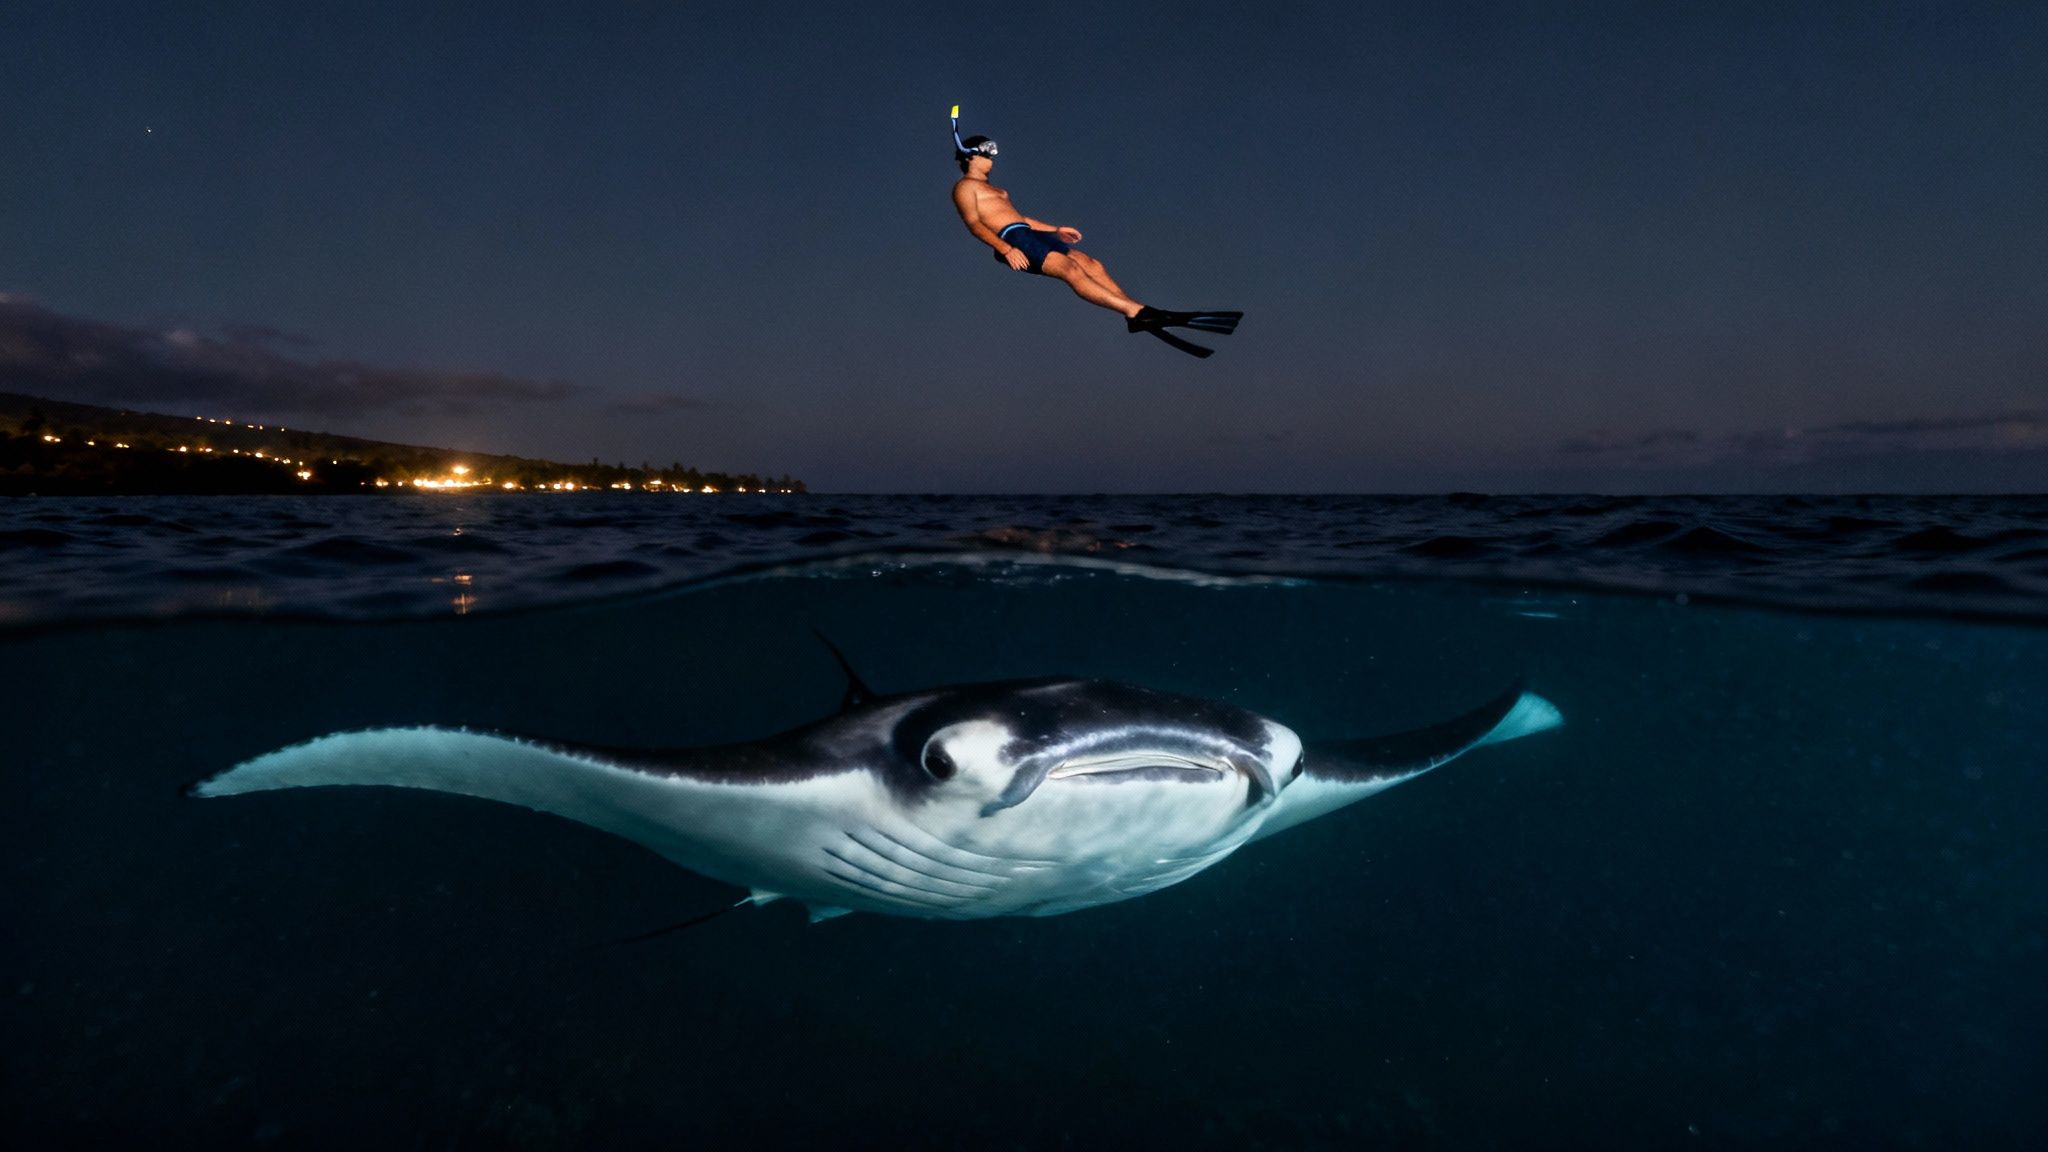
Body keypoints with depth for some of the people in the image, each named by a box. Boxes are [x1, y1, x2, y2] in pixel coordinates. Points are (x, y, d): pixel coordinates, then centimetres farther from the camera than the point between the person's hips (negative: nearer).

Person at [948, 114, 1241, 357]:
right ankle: (1137, 312, -39)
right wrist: (1006, 250, -24)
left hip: (1028, 233, 9)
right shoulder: (964, 187, 5)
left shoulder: (992, 189, 34)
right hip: (1011, 238, -9)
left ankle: (1139, 314, -20)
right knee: (1068, 267, -27)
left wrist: (1055, 230, 28)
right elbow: (974, 223, -10)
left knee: (1090, 263, -8)